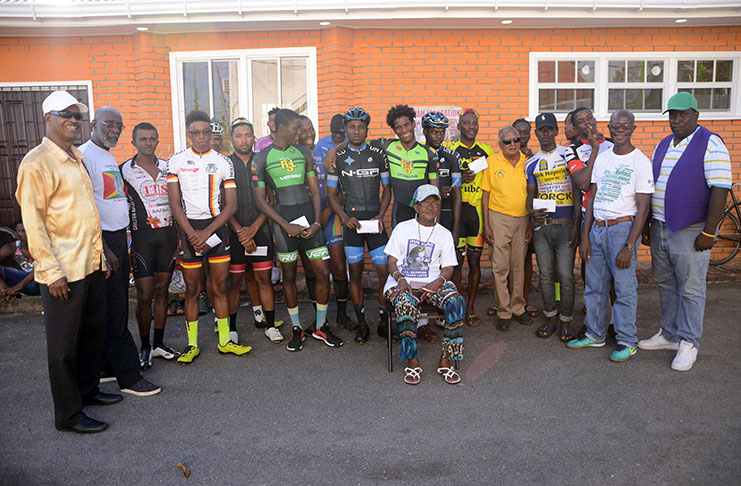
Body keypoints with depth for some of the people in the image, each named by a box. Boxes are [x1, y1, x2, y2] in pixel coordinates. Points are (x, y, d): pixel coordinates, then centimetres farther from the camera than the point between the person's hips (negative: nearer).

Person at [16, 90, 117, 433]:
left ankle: (88, 389, 36)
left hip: (91, 265, 8)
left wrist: (101, 254, 17)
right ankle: (68, 414, 15)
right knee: (64, 344, 3)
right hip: (62, 271, -8)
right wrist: (51, 270, -19)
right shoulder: (36, 163, -12)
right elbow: (33, 221, -16)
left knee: (93, 330, 18)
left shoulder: (77, 158, 14)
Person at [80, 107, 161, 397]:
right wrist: (103, 248, -20)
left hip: (118, 238, 9)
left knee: (115, 307, 13)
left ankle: (108, 365, 24)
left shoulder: (110, 158, 17)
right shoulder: (84, 156, -12)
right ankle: (129, 377, 0)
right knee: (114, 310, -5)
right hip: (101, 240, -9)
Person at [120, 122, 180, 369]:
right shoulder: (125, 170, 0)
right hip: (142, 235, -3)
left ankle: (159, 343, 19)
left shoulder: (167, 167, 11)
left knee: (162, 289, 9)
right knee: (144, 295, -3)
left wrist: (180, 236, 8)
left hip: (168, 233, 4)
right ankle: (145, 347, 10)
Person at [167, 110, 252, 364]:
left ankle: (225, 341, 15)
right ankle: (192, 344, 15)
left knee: (220, 287, 5)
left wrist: (207, 232, -9)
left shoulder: (223, 162, 4)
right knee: (192, 288, 4)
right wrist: (192, 233, -11)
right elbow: (175, 203, -2)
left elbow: (231, 204, 0)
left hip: (217, 226, 1)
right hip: (188, 227, -1)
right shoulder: (176, 160, 2)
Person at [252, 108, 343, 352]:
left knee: (323, 272, -1)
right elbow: (260, 200, -2)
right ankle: (296, 329, 21)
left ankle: (321, 327, 16)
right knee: (289, 276, 5)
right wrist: (287, 226, -10)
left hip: (308, 216, 3)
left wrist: (316, 222, -4)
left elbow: (315, 191, 10)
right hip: (282, 219, -2)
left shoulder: (304, 153, 10)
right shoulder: (262, 158, 0)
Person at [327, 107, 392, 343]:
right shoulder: (338, 157, 4)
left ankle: (384, 320, 13)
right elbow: (331, 194, 6)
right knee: (355, 272, 4)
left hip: (374, 220, 0)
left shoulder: (378, 154, 5)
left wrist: (380, 216, -5)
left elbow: (387, 189, 9)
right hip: (351, 221, 0)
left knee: (384, 271, -4)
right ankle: (362, 324, 15)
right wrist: (344, 217, -10)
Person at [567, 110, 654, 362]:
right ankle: (595, 334, 25)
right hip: (597, 228, 6)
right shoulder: (602, 157, 11)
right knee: (594, 286, 11)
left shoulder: (640, 162, -6)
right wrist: (585, 236, 6)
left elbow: (643, 208, -10)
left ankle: (627, 342, 14)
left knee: (625, 288, 0)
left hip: (622, 228, -5)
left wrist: (629, 246, -15)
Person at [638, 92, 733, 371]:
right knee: (665, 285, 14)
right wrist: (647, 225, 15)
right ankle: (669, 335, 27)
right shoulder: (662, 146, 13)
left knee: (690, 289, 2)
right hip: (659, 230, 7)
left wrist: (708, 232, -19)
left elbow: (720, 189, -15)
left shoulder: (710, 144, -9)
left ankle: (688, 343, 13)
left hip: (690, 232, -7)